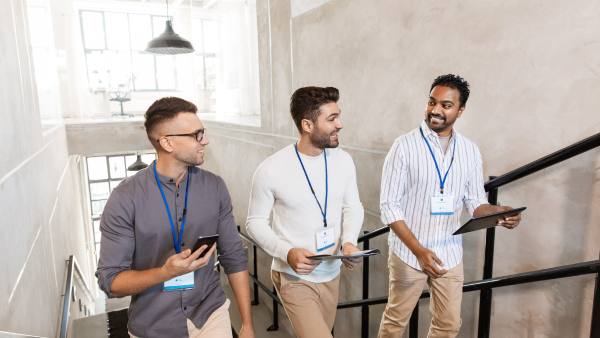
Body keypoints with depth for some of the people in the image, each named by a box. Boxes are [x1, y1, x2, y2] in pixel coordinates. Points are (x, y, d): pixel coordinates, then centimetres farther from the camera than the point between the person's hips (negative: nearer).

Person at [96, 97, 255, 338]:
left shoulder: (214, 187, -7)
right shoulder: (125, 198, -15)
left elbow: (234, 257, -1)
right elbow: (109, 280, -11)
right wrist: (166, 272, -28)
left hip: (210, 315, 2)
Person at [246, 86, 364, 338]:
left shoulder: (343, 160, -6)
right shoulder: (271, 170, -18)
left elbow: (353, 206, 5)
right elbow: (255, 222, -9)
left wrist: (349, 241, -13)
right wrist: (286, 252, -24)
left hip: (332, 275, 5)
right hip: (294, 278, -5)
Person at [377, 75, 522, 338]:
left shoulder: (470, 151, 1)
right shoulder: (405, 145, -12)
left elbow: (474, 202, 6)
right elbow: (389, 206, -15)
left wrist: (500, 212, -16)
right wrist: (419, 250, -23)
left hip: (450, 253, 4)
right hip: (409, 252, -3)